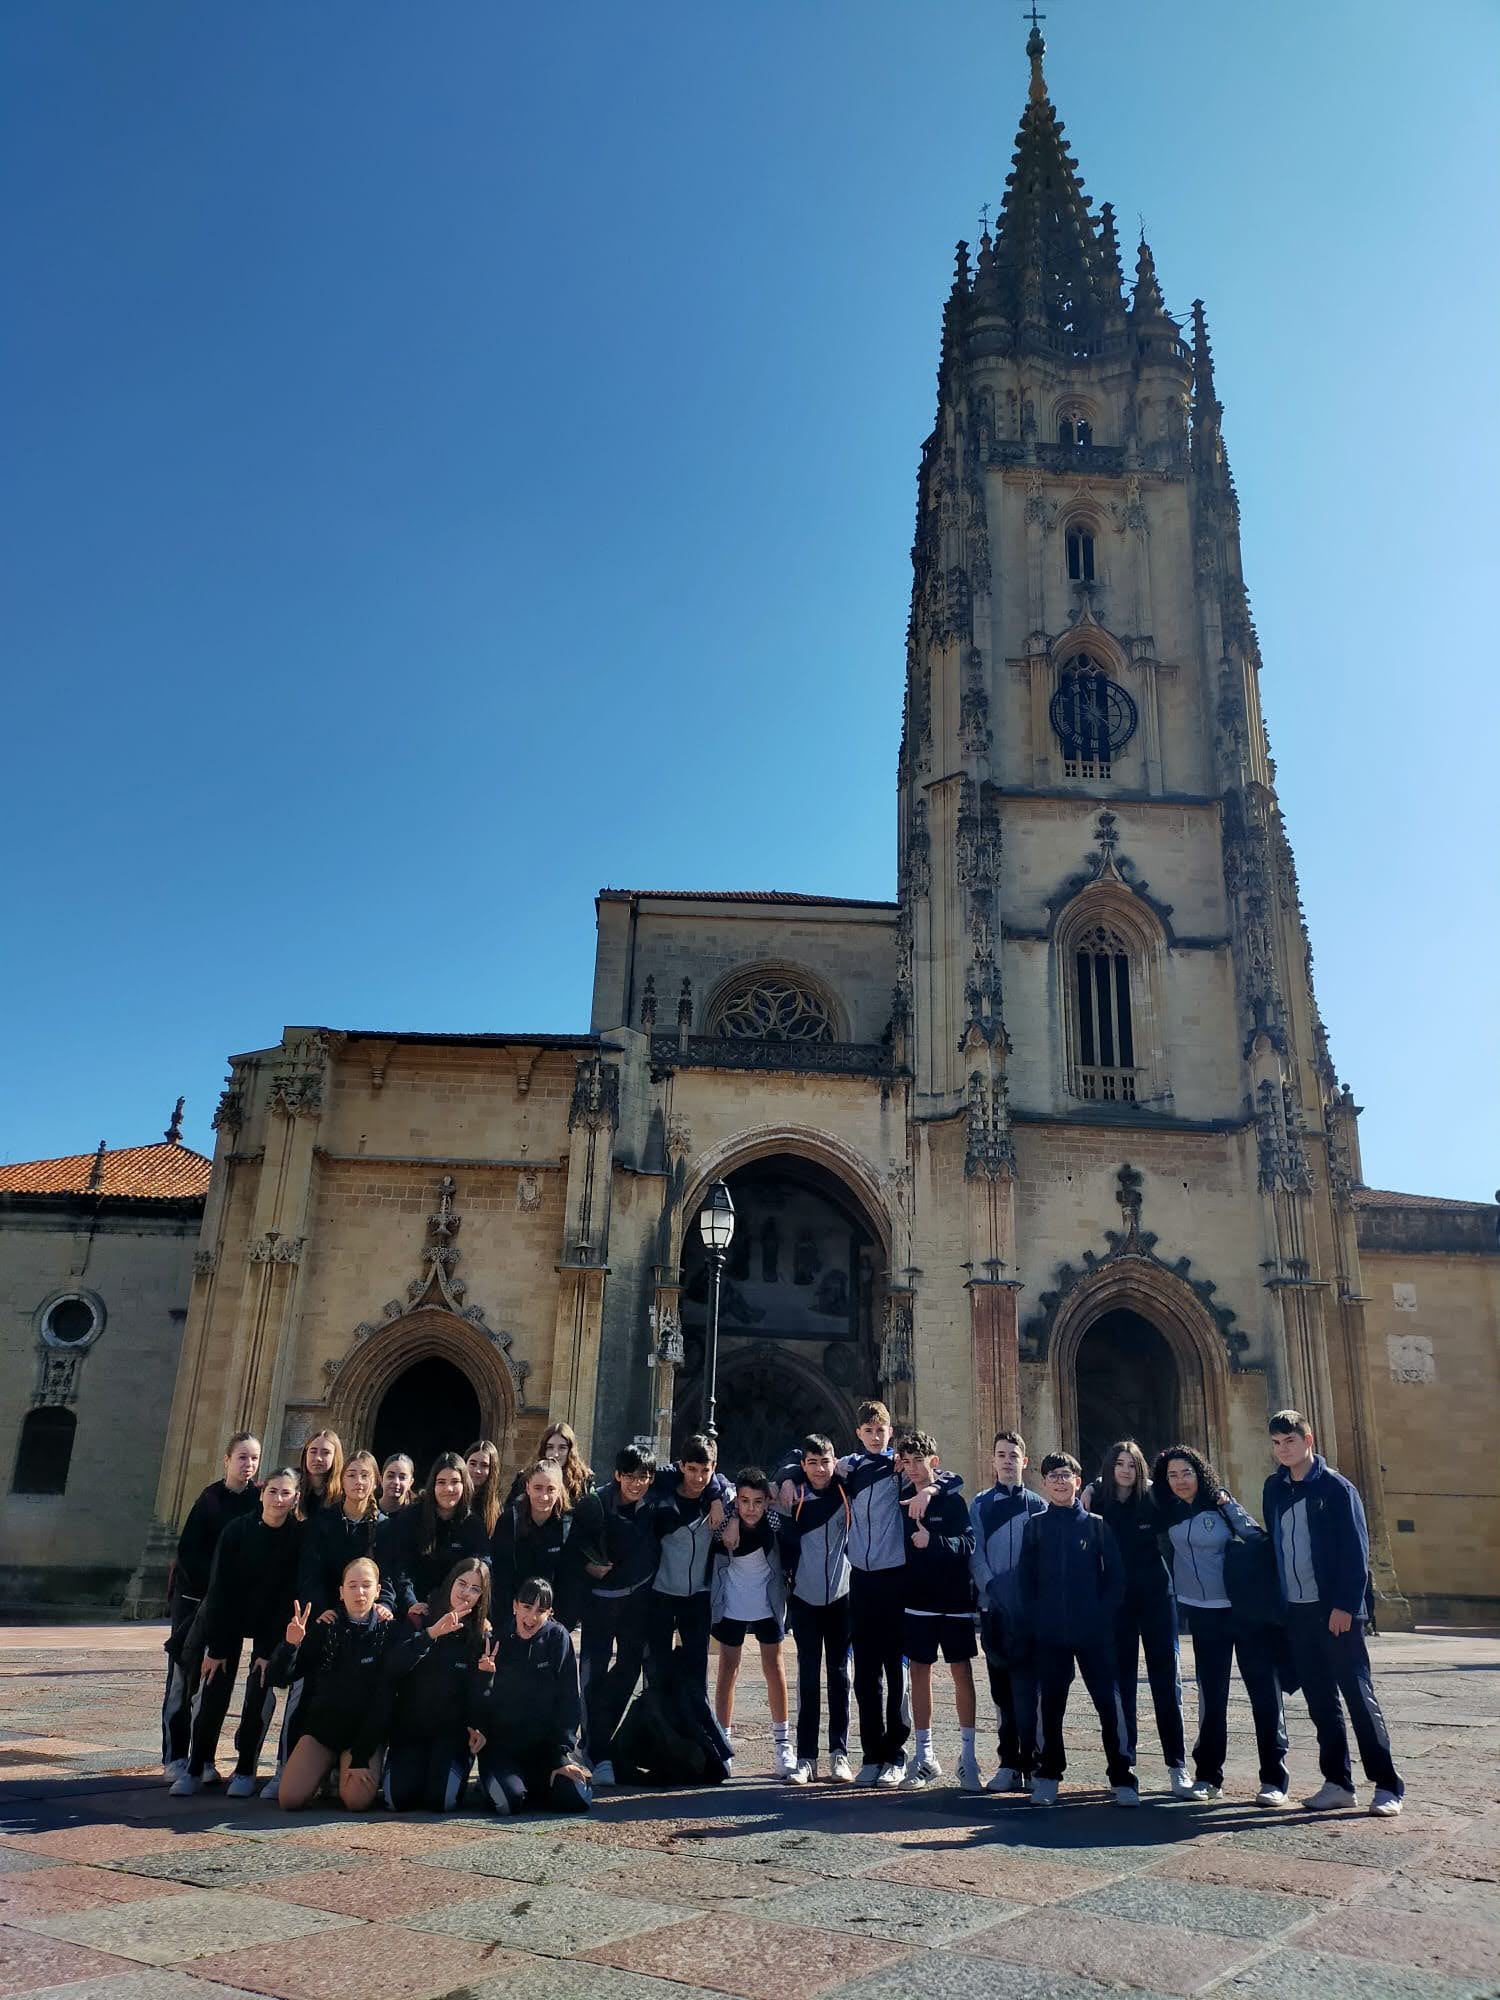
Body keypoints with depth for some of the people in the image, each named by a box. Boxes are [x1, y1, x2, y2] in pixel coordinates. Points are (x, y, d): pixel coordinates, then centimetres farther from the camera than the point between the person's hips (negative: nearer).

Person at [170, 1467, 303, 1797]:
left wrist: (268, 1649, -14)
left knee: (259, 1693, -6)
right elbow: (220, 1589, -12)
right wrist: (216, 1646, -14)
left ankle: (245, 1770, 7)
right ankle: (197, 1767, 6)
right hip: (228, 1618, 0)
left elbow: (289, 1595, -13)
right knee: (212, 1690, -7)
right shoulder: (237, 1530, -13)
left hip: (271, 1624, 0)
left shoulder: (299, 1537, -14)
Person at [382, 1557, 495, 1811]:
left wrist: (479, 1727, -18)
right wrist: (432, 1634, -28)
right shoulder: (420, 1620, -2)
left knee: (444, 1799, -22)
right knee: (399, 1797, -20)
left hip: (452, 1730, 0)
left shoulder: (482, 1634, 0)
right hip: (409, 1725, 1)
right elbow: (391, 1666, -18)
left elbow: (480, 1692, 1)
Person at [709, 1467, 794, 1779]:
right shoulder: (726, 1523, -18)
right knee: (727, 1670, 7)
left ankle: (782, 1741, 18)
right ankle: (723, 1739, 17)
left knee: (774, 1668, 7)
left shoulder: (774, 1522, -18)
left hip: (768, 1605, 0)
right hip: (732, 1605, 0)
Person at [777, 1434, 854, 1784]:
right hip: (805, 1597, 0)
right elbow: (787, 1540, 6)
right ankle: (806, 1756, 7)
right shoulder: (793, 1495, -3)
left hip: (841, 1597, 0)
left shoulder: (846, 1493, -4)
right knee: (808, 1677, 3)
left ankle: (839, 1753, 11)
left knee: (839, 1675, 5)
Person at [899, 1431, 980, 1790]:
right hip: (918, 1600, 3)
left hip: (954, 1600, -3)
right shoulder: (902, 1503, 4)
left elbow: (968, 1544, -16)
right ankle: (924, 1755, 18)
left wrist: (933, 1541, -29)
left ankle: (968, 1755, 12)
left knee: (962, 1673, 2)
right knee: (919, 1673, 8)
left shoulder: (952, 1500, -6)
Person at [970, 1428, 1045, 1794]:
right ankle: (1009, 1763, 15)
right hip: (993, 1608, 2)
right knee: (1002, 1690, 8)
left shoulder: (1038, 1506, 7)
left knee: (1025, 1689, -7)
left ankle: (1030, 1764, -2)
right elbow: (976, 1554, 4)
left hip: (1028, 1609, -2)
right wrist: (992, 1587, -11)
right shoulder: (981, 1506, 10)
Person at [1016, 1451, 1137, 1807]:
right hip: (1049, 1634, 1)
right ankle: (1048, 1774, 20)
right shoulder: (1035, 1525, 5)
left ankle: (1122, 1778, 9)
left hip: (1094, 1632, -1)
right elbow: (1025, 1578, 6)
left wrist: (1105, 1616, -8)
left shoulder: (1096, 1525, 2)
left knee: (1109, 1702, -1)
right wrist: (1033, 1619, -4)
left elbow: (1115, 1576, 1)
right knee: (1050, 1704, 8)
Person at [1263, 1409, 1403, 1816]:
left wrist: (1345, 1606, -16)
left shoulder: (1337, 1488, -7)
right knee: (1320, 1701, 10)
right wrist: (1277, 1603, 10)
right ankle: (1338, 1783, 18)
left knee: (1358, 1694, -2)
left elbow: (1356, 1551, -10)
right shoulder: (1275, 1489, 9)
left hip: (1337, 1611, -5)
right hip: (1296, 1611, 5)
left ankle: (1388, 1786, 7)